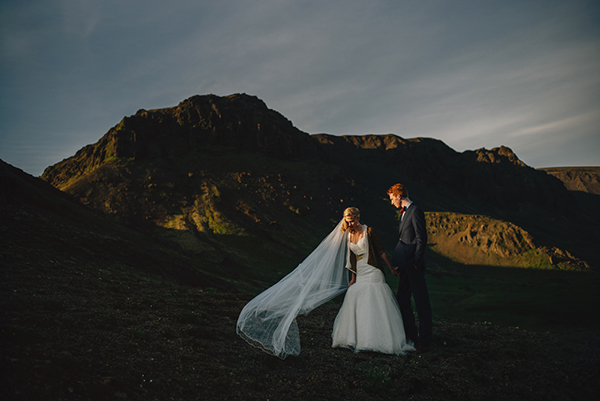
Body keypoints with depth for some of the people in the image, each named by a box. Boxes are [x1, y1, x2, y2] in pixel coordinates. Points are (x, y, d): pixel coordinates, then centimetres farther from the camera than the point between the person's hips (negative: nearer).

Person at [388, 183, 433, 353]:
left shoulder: (415, 212, -11)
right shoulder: (403, 213, 17)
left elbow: (422, 240, -16)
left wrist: (415, 263, -18)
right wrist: (399, 265, 17)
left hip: (414, 266, -10)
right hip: (405, 266, 10)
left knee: (421, 303, -1)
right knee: (402, 301, 13)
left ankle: (424, 341, 8)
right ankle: (411, 336, 24)